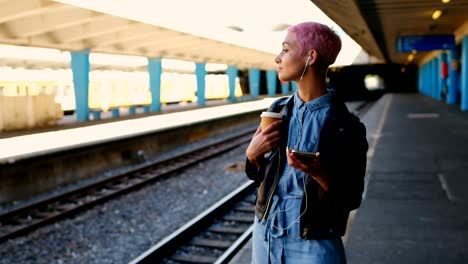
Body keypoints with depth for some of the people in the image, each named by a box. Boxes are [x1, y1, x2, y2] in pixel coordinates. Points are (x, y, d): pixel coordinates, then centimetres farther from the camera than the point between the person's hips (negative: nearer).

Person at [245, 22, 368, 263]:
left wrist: (320, 174, -26)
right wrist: (252, 153, -11)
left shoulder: (346, 126, -14)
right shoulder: (278, 110, 1)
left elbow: (351, 199, -10)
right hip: (265, 235, 5)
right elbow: (258, 175, 8)